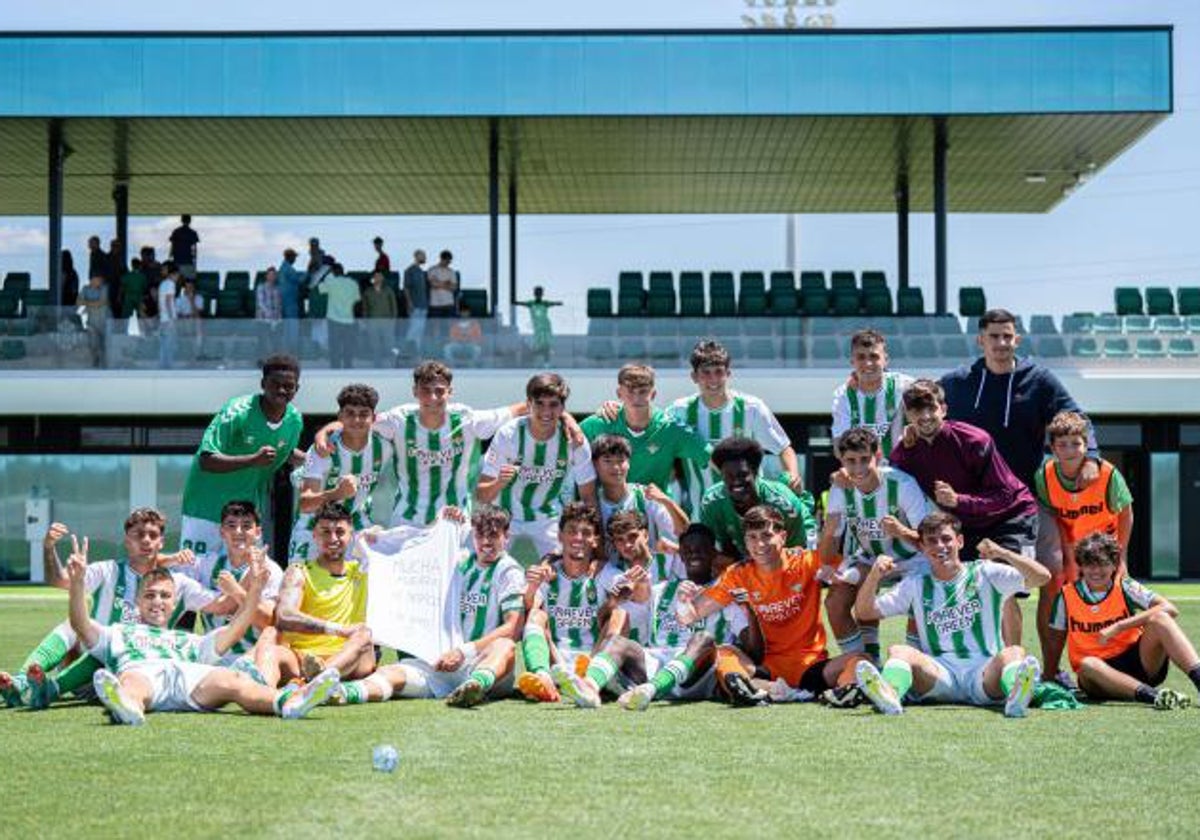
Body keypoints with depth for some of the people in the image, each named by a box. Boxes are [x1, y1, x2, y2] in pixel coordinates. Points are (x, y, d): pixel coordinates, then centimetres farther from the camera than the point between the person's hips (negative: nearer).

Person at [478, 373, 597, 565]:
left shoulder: (575, 441, -17)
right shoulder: (508, 434, -19)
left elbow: (588, 497, -7)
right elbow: (481, 495, -17)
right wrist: (500, 482, -39)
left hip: (554, 522, 0)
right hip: (510, 519, 0)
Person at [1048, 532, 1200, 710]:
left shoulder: (1124, 587, -1)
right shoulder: (1067, 596, 2)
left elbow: (1170, 610, -15)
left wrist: (1119, 627, -21)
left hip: (1141, 665, 0)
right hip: (1100, 675, 0)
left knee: (1158, 618, -25)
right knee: (1088, 664, -37)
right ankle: (1153, 696, -55)